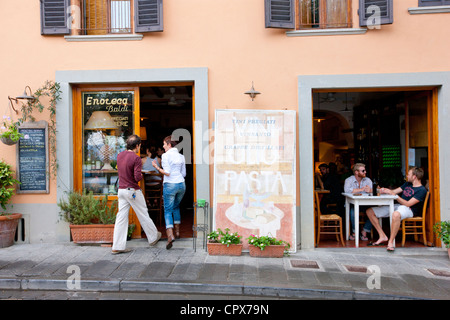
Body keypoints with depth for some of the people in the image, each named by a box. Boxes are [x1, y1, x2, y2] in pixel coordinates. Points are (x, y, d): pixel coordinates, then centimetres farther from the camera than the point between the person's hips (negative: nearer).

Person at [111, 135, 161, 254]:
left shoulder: (120, 155, 6)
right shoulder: (136, 158, -17)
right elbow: (137, 177, -22)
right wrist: (141, 175, 0)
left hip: (121, 190, 7)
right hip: (133, 191, -6)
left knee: (121, 217, 6)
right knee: (143, 215, 9)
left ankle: (117, 246, 7)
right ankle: (153, 237, 27)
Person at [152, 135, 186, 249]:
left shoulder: (166, 155, -9)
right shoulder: (181, 156, 10)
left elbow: (167, 173, -15)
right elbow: (184, 173, 12)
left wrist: (157, 167, -3)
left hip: (170, 185, -6)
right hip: (181, 184, 6)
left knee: (168, 211, 0)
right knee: (176, 207, 25)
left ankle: (170, 235, -17)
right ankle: (177, 231, 28)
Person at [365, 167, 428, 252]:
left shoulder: (422, 190, -9)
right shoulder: (407, 184, 18)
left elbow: (408, 204, -18)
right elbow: (394, 191, 20)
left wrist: (394, 194, -21)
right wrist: (385, 191, -3)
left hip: (409, 210, -9)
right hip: (397, 206, 9)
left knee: (396, 215, -47)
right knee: (369, 212, -2)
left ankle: (391, 242, -34)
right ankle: (383, 236, -3)